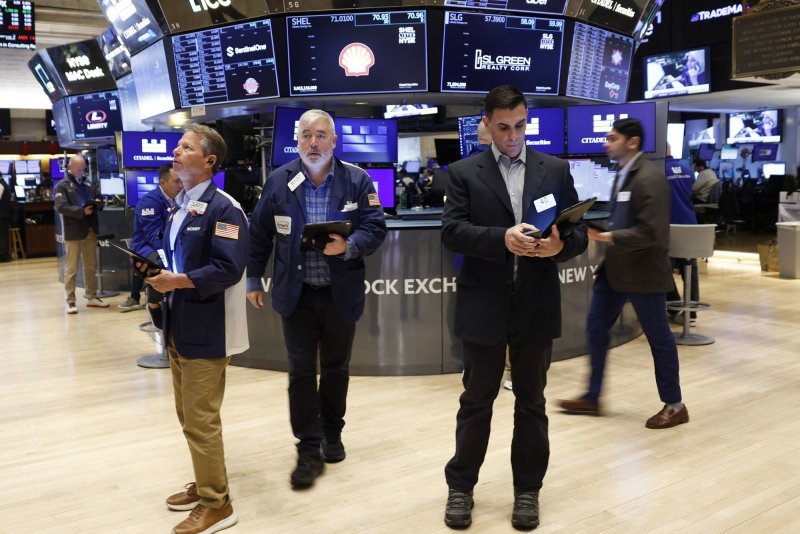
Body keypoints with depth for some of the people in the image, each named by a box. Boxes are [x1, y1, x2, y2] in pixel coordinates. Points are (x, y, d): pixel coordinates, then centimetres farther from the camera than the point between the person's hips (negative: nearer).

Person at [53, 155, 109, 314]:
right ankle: (70, 301, 4)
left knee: (91, 267, 12)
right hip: (73, 232, -6)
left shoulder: (89, 186, 16)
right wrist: (82, 211, -22)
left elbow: (99, 203, 20)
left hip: (90, 231, 6)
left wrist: (98, 202, -5)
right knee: (71, 269, -1)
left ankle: (92, 297, 21)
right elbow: (61, 207, -15)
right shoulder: (61, 186, -2)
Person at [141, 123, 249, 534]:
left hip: (206, 330, -9)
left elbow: (228, 269, -24)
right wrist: (158, 269, 2)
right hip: (179, 325, 9)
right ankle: (205, 485, 37)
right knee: (189, 417, 20)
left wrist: (177, 281, -24)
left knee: (201, 420, -1)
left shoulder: (223, 208, -16)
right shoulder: (180, 205, 13)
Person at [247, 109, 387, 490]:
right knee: (301, 372, 0)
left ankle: (332, 434, 35)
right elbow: (259, 234, 6)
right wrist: (253, 279, 8)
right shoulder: (279, 181, -1)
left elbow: (375, 228, -5)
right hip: (297, 294, 0)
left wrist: (348, 246, -25)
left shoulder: (357, 180, -4)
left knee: (336, 368, 15)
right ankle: (309, 450, 10)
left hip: (341, 294, 0)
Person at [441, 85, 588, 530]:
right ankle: (461, 485, 26)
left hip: (536, 305, 2)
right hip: (484, 306, -1)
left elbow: (580, 232, 4)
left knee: (532, 402, 13)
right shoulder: (464, 173, 2)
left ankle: (528, 489, 28)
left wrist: (560, 245, -18)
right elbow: (452, 232, -9)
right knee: (476, 400, 10)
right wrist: (502, 238, -23)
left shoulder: (556, 169, 7)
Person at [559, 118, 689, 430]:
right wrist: (601, 234, 4)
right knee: (596, 328, 12)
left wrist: (607, 237, -26)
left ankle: (674, 405, 22)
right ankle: (592, 398, 24)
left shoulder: (649, 179, -19)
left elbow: (650, 232, -25)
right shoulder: (623, 175, 11)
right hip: (616, 268, 9)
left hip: (642, 271, -9)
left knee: (658, 338, 5)